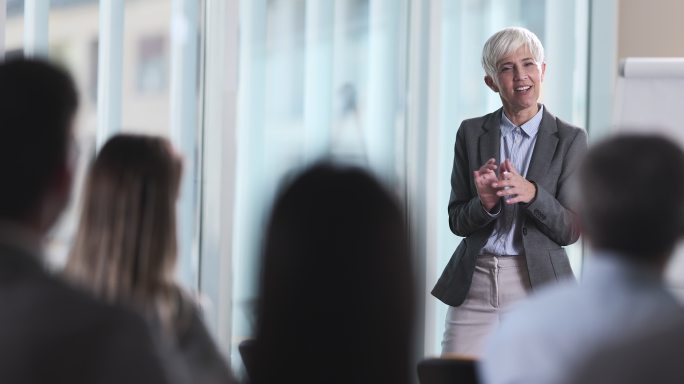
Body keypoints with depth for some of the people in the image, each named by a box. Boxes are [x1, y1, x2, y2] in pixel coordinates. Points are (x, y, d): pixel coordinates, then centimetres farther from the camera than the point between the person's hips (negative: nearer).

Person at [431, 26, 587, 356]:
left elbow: (570, 230, -2)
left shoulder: (569, 140, 1)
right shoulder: (471, 133, 6)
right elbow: (457, 222, 6)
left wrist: (532, 194, -21)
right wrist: (485, 204, -17)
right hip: (474, 282, 1)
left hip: (536, 283, -1)